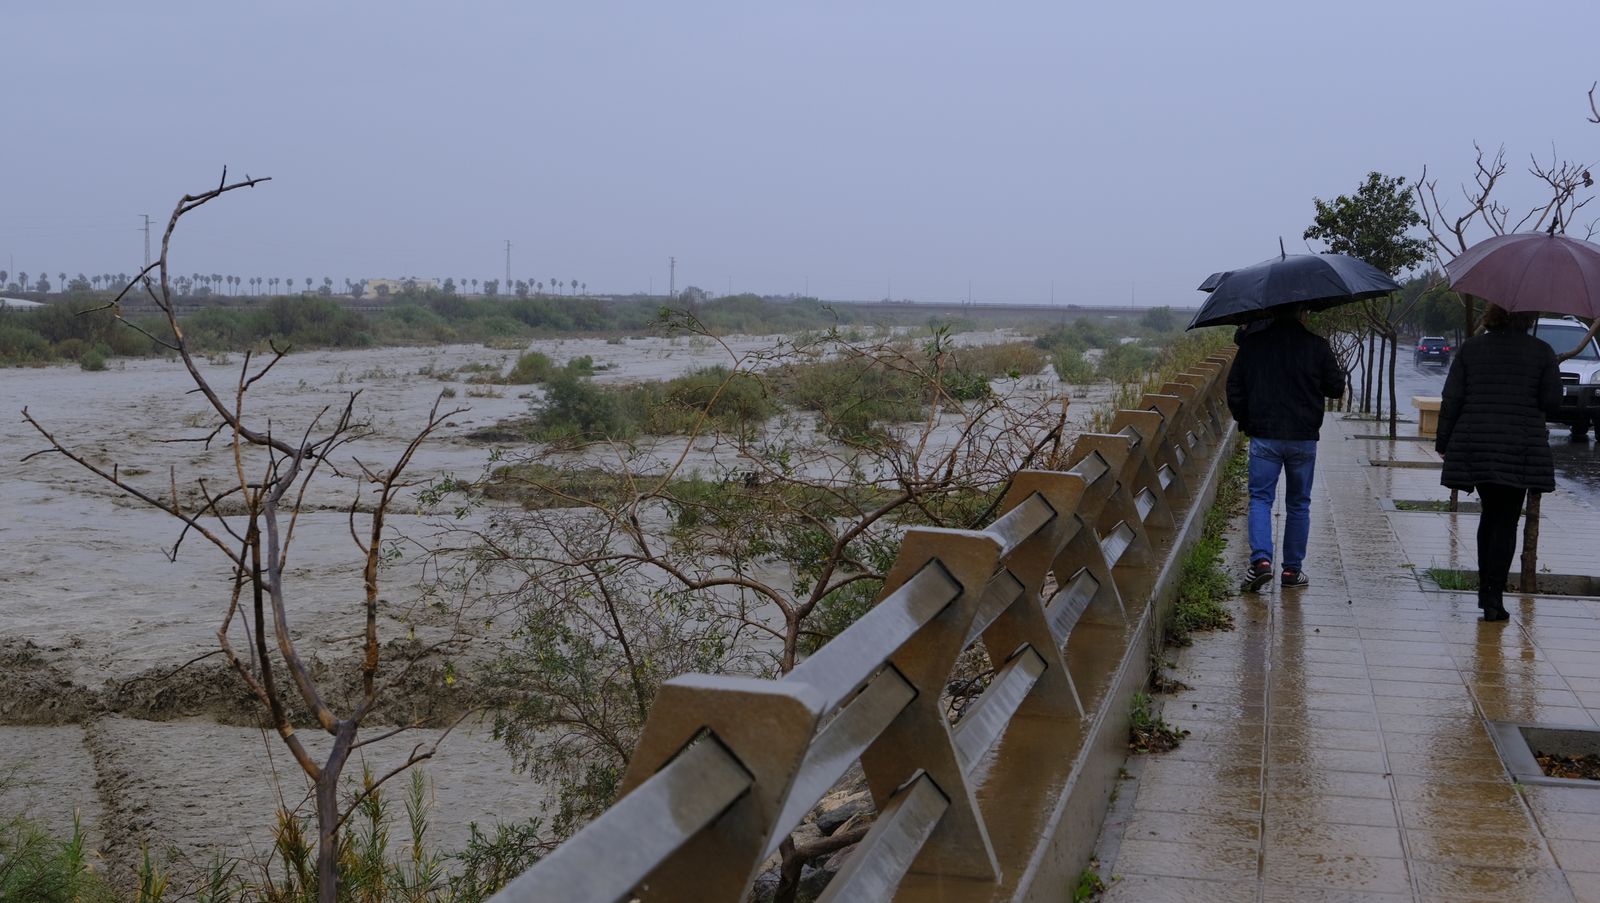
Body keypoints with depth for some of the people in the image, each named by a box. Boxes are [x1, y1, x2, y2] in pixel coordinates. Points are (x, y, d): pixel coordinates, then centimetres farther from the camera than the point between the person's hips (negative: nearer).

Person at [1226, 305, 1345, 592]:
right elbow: (1336, 388, 5)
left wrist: (1244, 420, 16)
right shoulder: (1316, 346, -4)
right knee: (1298, 504, 11)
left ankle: (1261, 558, -16)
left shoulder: (1252, 343, 0)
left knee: (1260, 498, 4)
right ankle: (1293, 569, 14)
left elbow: (1234, 386, 5)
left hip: (1263, 436, 0)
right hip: (1304, 438, 0)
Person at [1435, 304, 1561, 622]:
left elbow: (1451, 399, 0)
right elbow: (1552, 402, -4)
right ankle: (1493, 598, -4)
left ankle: (1485, 589, 21)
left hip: (1475, 448, 3)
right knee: (1506, 522, 2)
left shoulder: (1470, 348, 3)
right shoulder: (1541, 352, -2)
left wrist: (1443, 442, 7)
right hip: (1520, 452, -2)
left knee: (1490, 514, 19)